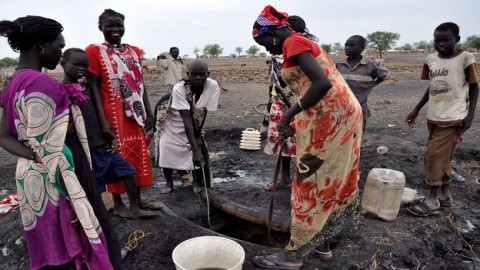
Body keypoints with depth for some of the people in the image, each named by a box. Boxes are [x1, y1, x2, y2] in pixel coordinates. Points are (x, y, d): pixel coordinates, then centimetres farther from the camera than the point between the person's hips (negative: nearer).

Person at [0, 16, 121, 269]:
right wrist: (73, 196, -21)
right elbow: (48, 149, -25)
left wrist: (34, 156, -4)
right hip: (54, 181, -9)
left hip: (32, 177, 9)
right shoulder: (41, 83, -21)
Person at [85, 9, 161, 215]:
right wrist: (102, 120, -17)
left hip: (136, 112, 6)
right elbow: (94, 88, -10)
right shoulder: (94, 51, -5)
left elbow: (141, 85, 12)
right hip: (113, 113, -5)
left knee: (139, 154, 11)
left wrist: (149, 113, 9)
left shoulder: (134, 52, 11)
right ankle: (118, 202, 21)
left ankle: (138, 198, 26)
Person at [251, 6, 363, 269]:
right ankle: (323, 243, 30)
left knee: (311, 185, -2)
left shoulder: (293, 42, -8)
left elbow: (323, 84, -21)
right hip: (342, 113, 10)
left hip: (329, 117, -10)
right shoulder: (304, 42, 22)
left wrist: (291, 113, -14)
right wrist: (295, 124, 14)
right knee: (332, 182, 16)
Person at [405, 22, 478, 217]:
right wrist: (416, 110, 13)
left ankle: (433, 199, 3)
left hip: (452, 118, -6)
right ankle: (445, 194, 25)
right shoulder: (431, 59, 5)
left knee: (433, 156, -8)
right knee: (442, 157, 13)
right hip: (434, 117, 6)